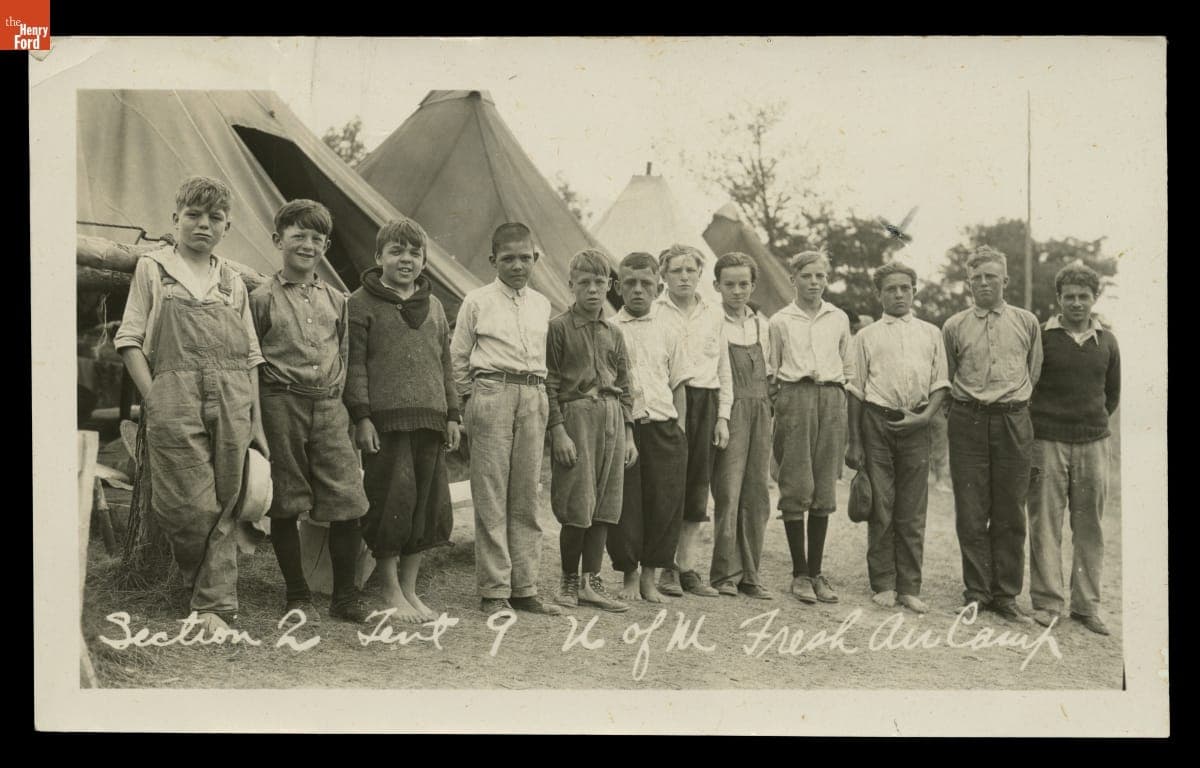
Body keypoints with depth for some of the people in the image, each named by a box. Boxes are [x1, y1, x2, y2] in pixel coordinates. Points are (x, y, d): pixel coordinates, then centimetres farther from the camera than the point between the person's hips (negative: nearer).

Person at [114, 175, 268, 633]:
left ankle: (215, 606, 6)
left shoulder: (232, 282, 19)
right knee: (192, 506, -8)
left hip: (232, 402, 3)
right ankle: (202, 584, 17)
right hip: (175, 398, -3)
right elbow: (130, 340, 6)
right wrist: (154, 399, -6)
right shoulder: (152, 269, 12)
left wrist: (257, 422, 11)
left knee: (224, 506, 0)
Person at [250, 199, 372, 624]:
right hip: (280, 406, -3)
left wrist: (335, 393, 9)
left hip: (329, 406, 3)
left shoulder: (336, 300, 13)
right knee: (285, 507, 2)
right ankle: (297, 595, 16)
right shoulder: (263, 298, 2)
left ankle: (345, 594, 11)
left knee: (348, 503, -2)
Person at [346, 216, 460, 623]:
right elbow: (355, 364, -4)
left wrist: (451, 414, 15)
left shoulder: (433, 306, 19)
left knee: (427, 502, 6)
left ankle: (410, 589, 18)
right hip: (386, 418, -5)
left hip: (429, 420, 6)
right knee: (392, 500, -4)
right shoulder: (362, 303, 1)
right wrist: (361, 416, -11)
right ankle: (391, 591, 9)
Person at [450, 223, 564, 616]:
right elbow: (458, 356, 7)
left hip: (534, 396, 4)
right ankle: (494, 591, 1)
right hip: (491, 392, -4)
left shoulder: (542, 305, 14)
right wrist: (470, 399, 7)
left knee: (526, 496, 6)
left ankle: (524, 588, 11)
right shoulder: (477, 301, 3)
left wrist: (540, 393, 11)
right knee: (491, 496, -3)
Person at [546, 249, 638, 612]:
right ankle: (570, 581, 11)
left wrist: (628, 434, 10)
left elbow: (624, 387, 16)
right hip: (576, 415, -5)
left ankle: (592, 581, 12)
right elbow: (550, 384, -6)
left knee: (604, 506, 5)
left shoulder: (613, 333, 14)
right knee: (577, 508, -3)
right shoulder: (559, 327, -2)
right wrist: (558, 431, -13)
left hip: (612, 418, 5)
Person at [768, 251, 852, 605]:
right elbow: (770, 371, 10)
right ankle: (800, 573, 3)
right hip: (794, 396, -2)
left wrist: (839, 394, 11)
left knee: (824, 490, 2)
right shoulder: (780, 321, 7)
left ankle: (816, 571, 9)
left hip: (831, 398, 2)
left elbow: (847, 366, 19)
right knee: (795, 488, -5)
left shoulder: (839, 319, 14)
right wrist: (774, 399, 1)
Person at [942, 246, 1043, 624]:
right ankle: (976, 592, 11)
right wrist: (959, 413, 11)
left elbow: (1034, 373, 16)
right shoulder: (954, 327, 6)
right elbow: (944, 379, 16)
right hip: (968, 422, 0)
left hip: (1013, 422, 0)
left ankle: (1005, 595, 12)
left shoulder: (1026, 322, 7)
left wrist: (1016, 404, 13)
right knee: (971, 513, 1)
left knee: (1010, 514, 4)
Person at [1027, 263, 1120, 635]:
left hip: (1093, 443, 3)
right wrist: (1035, 423, 6)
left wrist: (1093, 423, 15)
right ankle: (1046, 603, 5)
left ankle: (1087, 605, 12)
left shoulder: (1106, 342, 9)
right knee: (1045, 524, -1)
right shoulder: (1041, 336, -1)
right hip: (1047, 441, -3)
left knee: (1089, 528, 5)